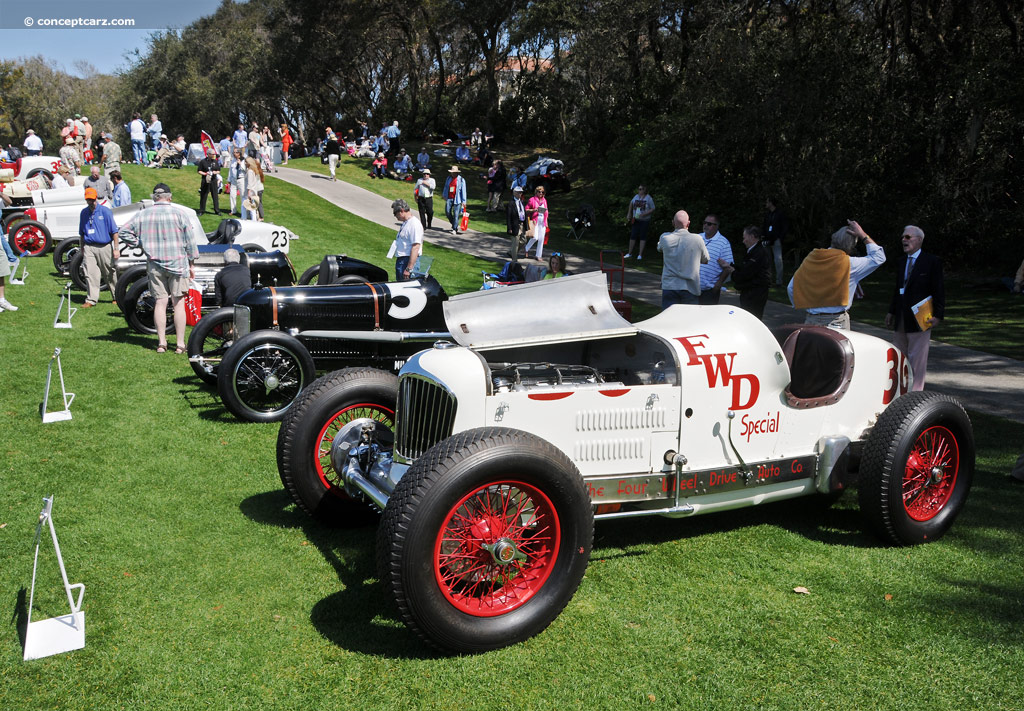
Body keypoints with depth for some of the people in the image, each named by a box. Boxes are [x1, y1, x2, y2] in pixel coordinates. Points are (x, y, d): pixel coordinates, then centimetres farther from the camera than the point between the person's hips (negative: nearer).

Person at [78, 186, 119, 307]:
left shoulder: (105, 211, -4)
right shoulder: (84, 212, 9)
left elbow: (114, 231, -4)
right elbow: (82, 233, 18)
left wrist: (116, 249, -8)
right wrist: (82, 248, 18)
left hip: (104, 247, -3)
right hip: (89, 247, 3)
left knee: (110, 274, 7)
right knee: (90, 274, -6)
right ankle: (91, 300, -4)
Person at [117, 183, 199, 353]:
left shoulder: (143, 215, 3)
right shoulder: (178, 214, -4)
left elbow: (123, 232, 4)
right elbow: (190, 240, -2)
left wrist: (140, 243, 11)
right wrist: (191, 264, 6)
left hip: (154, 265, 2)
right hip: (178, 263, -2)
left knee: (160, 302, 7)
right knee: (178, 303, 2)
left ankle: (161, 342, 7)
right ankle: (180, 343, 3)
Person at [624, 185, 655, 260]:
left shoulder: (649, 198, -8)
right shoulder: (636, 197, 3)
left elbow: (653, 209, -7)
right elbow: (631, 203, 23)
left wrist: (645, 214, -21)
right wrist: (629, 213, 18)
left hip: (644, 221, -3)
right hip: (636, 220, 3)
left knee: (642, 236, 2)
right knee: (633, 236, 1)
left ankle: (640, 254, 8)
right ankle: (630, 253, 12)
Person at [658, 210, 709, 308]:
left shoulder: (665, 238, -5)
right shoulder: (697, 239, -8)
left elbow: (659, 248, 19)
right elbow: (705, 260, 6)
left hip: (669, 287, 1)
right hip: (690, 288, -1)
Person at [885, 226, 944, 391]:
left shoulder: (932, 262, -6)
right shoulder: (901, 261, 14)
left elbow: (939, 290, -8)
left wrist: (938, 315, -15)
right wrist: (891, 311, 14)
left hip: (919, 319, -7)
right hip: (900, 319, 7)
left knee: (917, 358, -2)